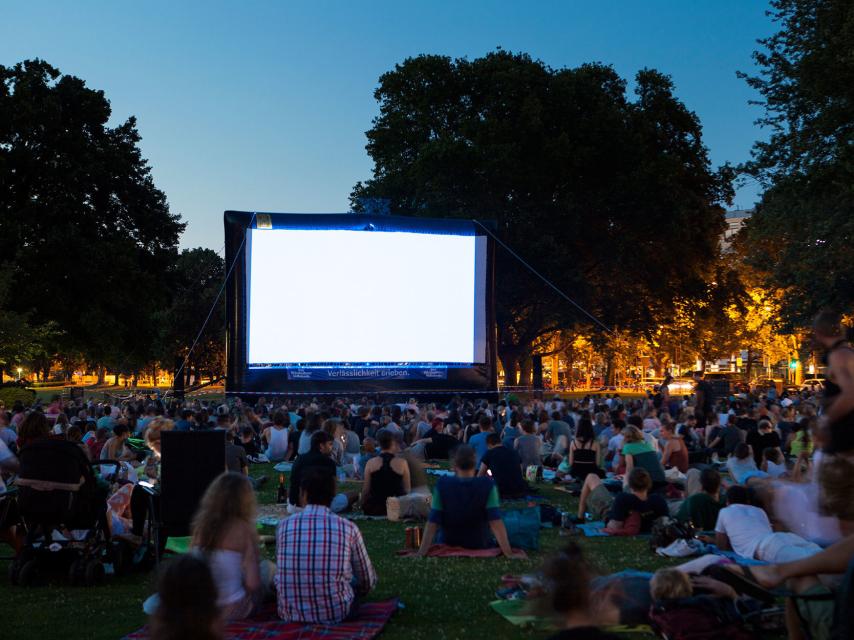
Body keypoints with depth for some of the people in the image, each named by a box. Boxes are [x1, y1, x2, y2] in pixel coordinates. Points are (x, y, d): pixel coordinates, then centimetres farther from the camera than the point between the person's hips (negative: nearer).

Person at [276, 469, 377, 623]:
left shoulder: (284, 526, -1)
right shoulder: (348, 529, -4)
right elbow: (368, 582, 7)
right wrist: (356, 591, 31)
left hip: (290, 614, 2)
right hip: (335, 614, -1)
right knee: (356, 579, 28)